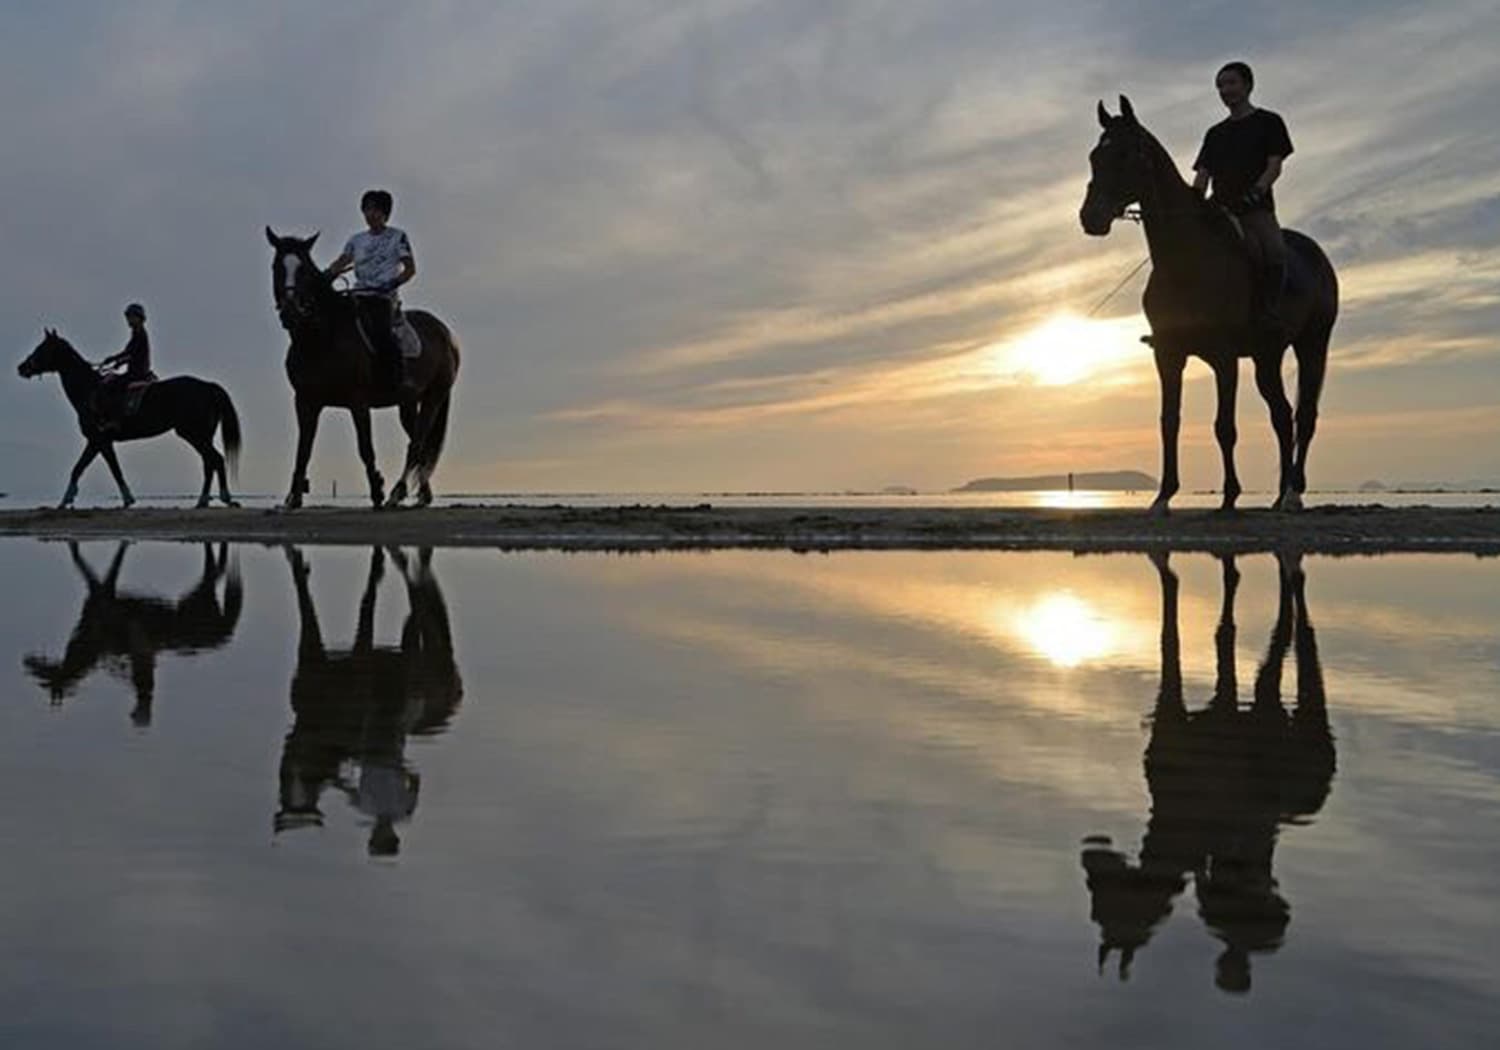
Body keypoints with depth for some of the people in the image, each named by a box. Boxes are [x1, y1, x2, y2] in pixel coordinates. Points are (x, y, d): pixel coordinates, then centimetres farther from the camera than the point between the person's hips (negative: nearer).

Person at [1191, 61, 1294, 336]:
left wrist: (1255, 192, -19)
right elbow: (1202, 175, 16)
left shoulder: (1268, 122, 12)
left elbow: (1274, 166, 1)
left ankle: (1268, 311, -25)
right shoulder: (1215, 134, 24)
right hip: (1220, 210, 4)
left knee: (1274, 252, -32)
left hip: (1257, 209, -4)